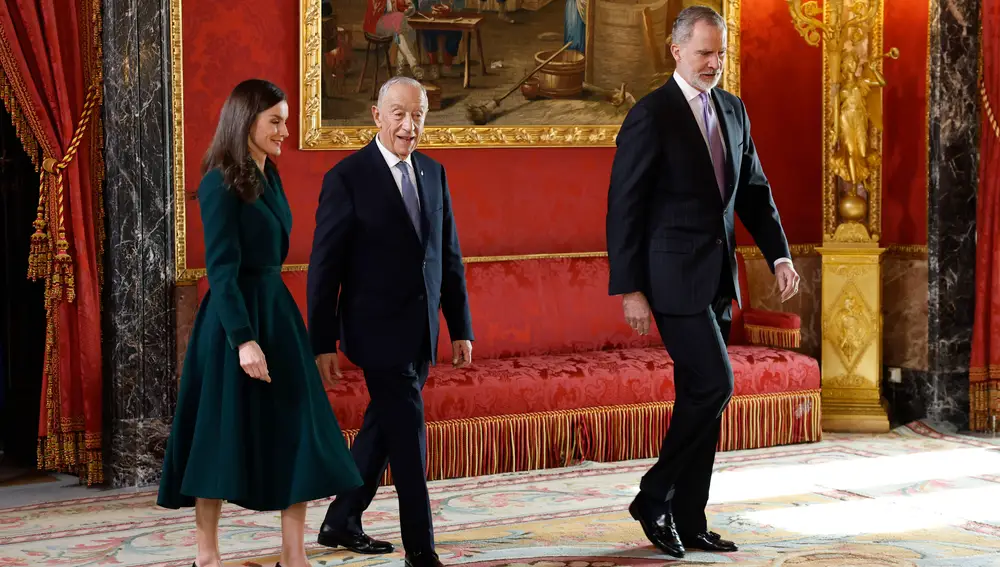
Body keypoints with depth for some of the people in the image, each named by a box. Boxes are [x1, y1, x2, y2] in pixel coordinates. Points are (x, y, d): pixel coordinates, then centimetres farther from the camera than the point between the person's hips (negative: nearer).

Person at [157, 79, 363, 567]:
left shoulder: (269, 176, 11)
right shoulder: (221, 184, -14)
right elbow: (222, 270, -19)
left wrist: (272, 322, 15)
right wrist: (244, 339, -25)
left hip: (276, 311, 8)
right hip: (234, 317, -8)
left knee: (295, 431, 4)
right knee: (222, 434, 2)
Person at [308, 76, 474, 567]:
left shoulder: (433, 174, 8)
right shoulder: (347, 178, -10)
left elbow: (449, 256, 13)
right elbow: (324, 267, -9)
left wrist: (461, 328, 10)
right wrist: (323, 343, -11)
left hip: (421, 333, 6)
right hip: (378, 332, -6)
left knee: (382, 429, 16)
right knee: (408, 434, -6)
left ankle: (341, 523, 30)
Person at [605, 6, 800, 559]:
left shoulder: (733, 110, 11)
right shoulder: (650, 116, -10)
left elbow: (754, 190, 16)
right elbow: (623, 207, -11)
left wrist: (779, 255, 3)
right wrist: (629, 290, -13)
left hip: (718, 276, 7)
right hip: (675, 277, -7)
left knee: (701, 396, 9)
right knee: (713, 385, -14)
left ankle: (688, 521, 16)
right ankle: (653, 497, 1)